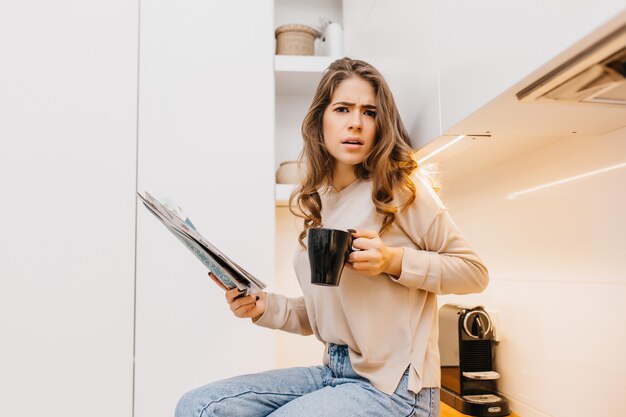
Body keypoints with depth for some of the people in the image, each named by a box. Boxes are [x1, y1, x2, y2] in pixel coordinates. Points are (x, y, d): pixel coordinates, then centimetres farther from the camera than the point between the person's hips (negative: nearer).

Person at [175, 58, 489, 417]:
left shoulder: (400, 188, -10)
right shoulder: (317, 202, 9)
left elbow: (474, 271, -5)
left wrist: (394, 261, -18)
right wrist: (265, 308, -2)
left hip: (394, 384, -5)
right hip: (336, 373, 6)